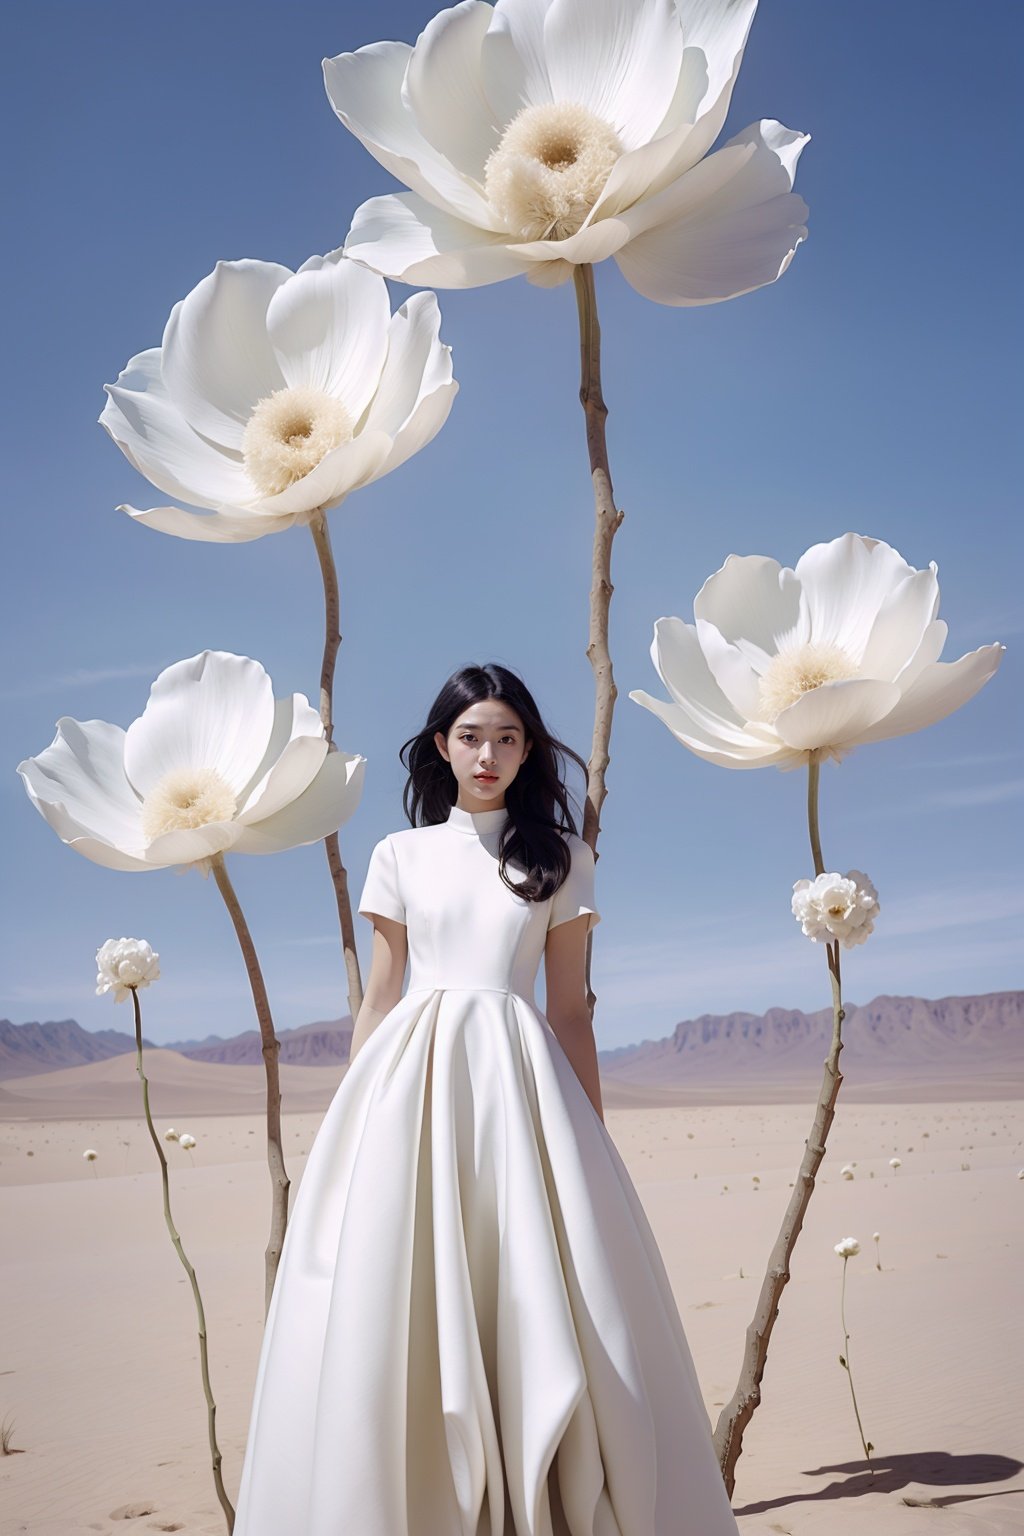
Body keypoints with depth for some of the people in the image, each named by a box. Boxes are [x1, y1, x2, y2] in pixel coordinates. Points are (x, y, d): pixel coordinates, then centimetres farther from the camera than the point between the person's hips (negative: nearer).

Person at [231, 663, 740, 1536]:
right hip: (413, 1076, 1)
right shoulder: (401, 855, 11)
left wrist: (593, 1136, 5)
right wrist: (353, 1121, 7)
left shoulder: (561, 858, 9)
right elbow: (378, 999, 12)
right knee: (391, 1310, -2)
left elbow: (571, 1007, 9)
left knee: (539, 1301, -6)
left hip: (520, 1080, -1)